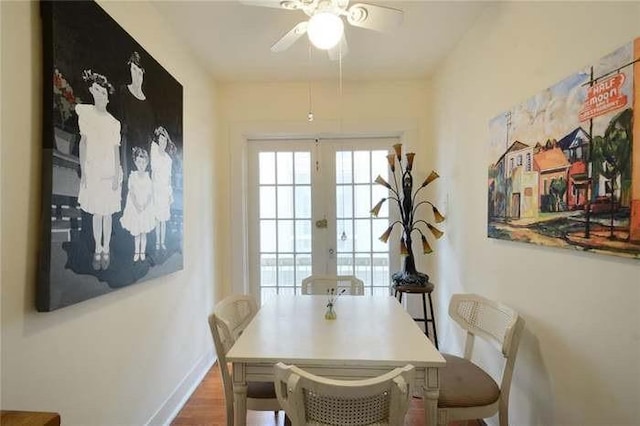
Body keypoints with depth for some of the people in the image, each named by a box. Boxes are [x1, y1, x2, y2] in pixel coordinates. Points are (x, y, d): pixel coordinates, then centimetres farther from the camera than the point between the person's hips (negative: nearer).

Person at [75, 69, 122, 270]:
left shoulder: (114, 122, -1)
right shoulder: (85, 112, 1)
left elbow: (116, 150, 0)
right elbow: (83, 142, 0)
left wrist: (117, 175, -4)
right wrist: (82, 171, -3)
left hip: (109, 172, -1)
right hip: (92, 171, 1)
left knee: (107, 213, 7)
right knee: (96, 213, 9)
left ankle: (106, 249, 19)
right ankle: (97, 249, 20)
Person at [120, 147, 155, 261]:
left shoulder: (148, 177, -3)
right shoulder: (132, 176, -4)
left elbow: (150, 194, -5)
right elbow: (132, 193, -7)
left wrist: (145, 205, -18)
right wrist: (137, 205, -20)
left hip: (146, 207, 0)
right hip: (134, 207, 0)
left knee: (144, 232, 9)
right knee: (136, 232, 9)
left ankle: (143, 252, 23)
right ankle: (136, 252, 24)